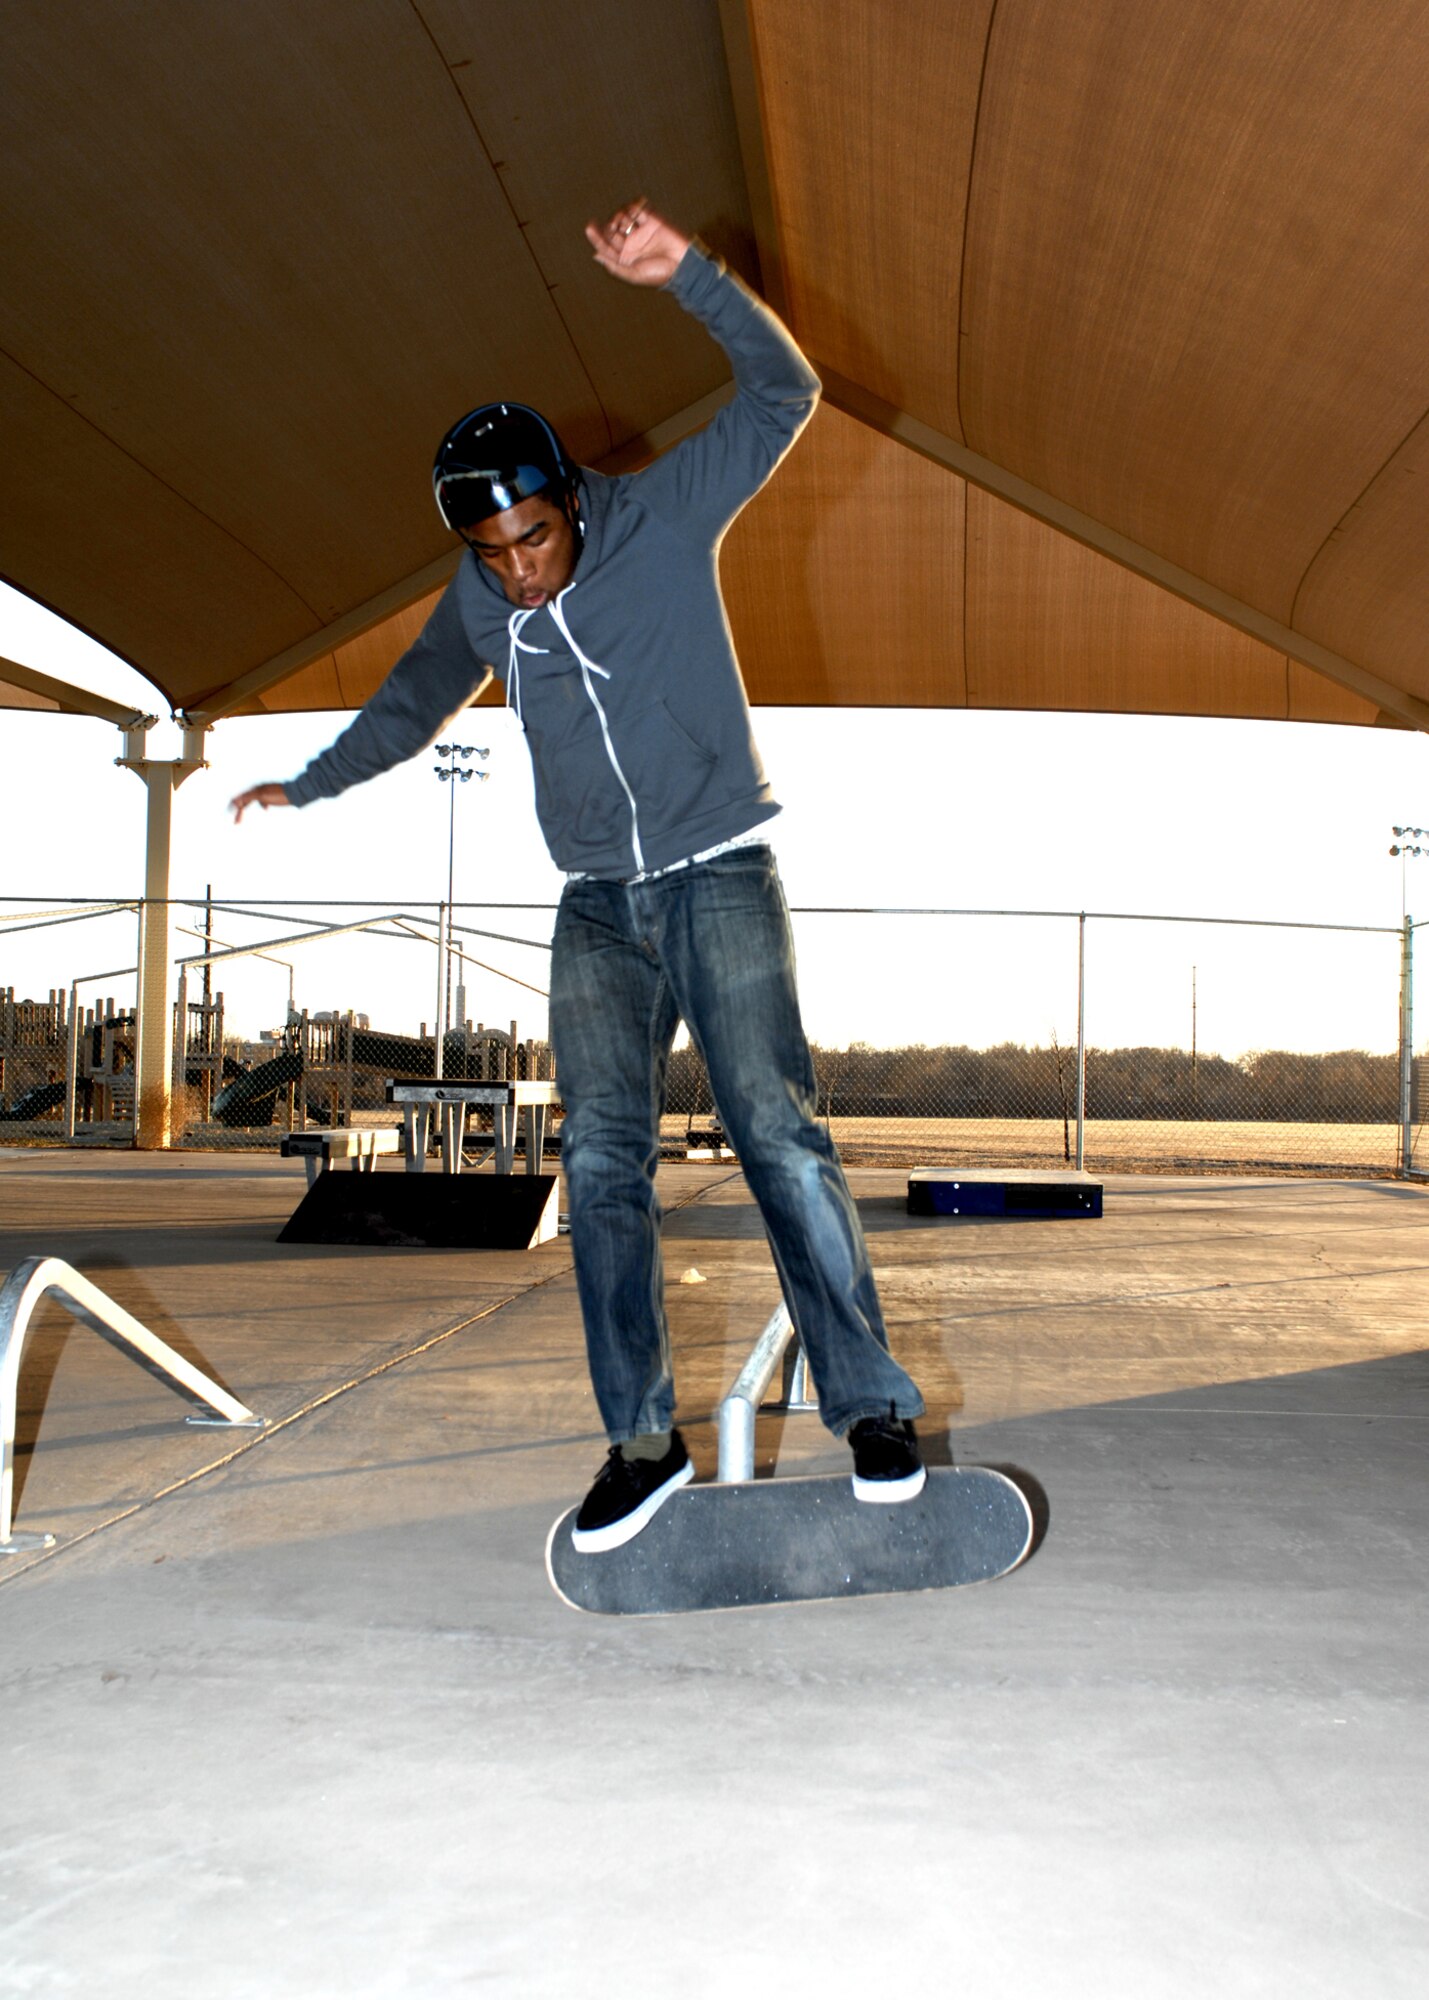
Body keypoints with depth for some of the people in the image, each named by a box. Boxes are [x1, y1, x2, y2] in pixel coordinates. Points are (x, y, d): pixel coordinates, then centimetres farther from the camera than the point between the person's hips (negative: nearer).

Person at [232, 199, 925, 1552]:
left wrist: (683, 274, -23)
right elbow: (412, 704, 24)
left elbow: (781, 392, -10)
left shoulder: (664, 518, -5)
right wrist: (307, 787, 31)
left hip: (720, 878, -4)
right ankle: (642, 1440, -1)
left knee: (776, 1130, -12)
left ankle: (871, 1408, -4)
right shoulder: (477, 607, 5)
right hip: (597, 907, 4)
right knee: (602, 1158, -6)